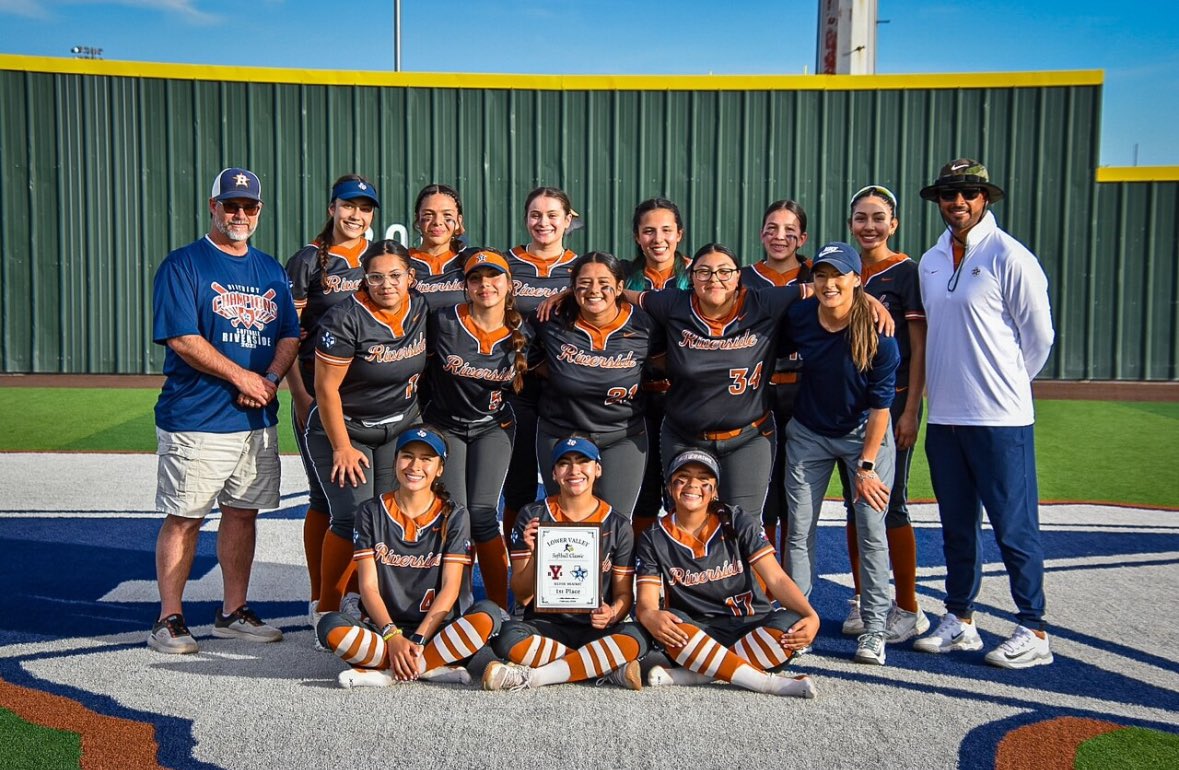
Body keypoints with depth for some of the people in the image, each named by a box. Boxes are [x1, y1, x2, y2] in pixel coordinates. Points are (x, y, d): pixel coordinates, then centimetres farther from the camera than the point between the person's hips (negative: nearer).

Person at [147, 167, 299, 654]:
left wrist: (269, 380, -6)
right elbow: (181, 338, -12)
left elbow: (290, 335, 12)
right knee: (184, 518, 0)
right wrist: (242, 376, -14)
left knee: (243, 512, 11)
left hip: (258, 419, 6)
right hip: (196, 419, -5)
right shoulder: (183, 265, -3)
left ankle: (233, 612, 22)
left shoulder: (270, 270, 15)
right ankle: (169, 619, 12)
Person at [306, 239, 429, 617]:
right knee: (354, 517, -13)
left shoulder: (422, 309, -3)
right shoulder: (346, 319, -21)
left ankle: (355, 596, 17)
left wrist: (420, 424, 13)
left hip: (401, 429, 6)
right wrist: (342, 448, -17)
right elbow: (326, 388, -17)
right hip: (344, 428, -6)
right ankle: (327, 608, 3)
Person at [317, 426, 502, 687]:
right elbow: (368, 586, -3)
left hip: (438, 628, 0)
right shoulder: (372, 512, 5)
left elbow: (450, 588, -5)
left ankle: (386, 672, -25)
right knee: (331, 626, -28)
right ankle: (439, 667, -27)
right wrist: (393, 636, -18)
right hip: (386, 627, 1)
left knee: (487, 614, -30)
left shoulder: (454, 516, 2)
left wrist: (418, 639, -18)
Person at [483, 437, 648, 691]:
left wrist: (613, 613, -16)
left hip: (595, 630, 1)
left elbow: (624, 593, 7)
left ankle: (531, 677, -25)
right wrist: (535, 554, -18)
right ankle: (611, 669, -21)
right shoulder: (533, 517, 2)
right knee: (508, 637, -33)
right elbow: (522, 595, 0)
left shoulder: (618, 526, 5)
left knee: (635, 638, -31)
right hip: (545, 625, 0)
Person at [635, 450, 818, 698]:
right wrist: (650, 616, -33)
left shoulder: (738, 523, 0)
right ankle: (771, 683, -32)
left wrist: (810, 615, -26)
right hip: (694, 632, 0)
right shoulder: (654, 538, 2)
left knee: (792, 626, -30)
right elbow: (646, 600, -7)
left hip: (747, 626, 0)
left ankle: (691, 675, -31)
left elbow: (777, 578, -8)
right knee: (670, 625, -33)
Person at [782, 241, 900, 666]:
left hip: (865, 433, -3)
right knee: (799, 528, 3)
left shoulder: (878, 333, -21)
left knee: (871, 529, -5)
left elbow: (880, 404, -16)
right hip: (808, 434, 3)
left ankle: (874, 630, 6)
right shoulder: (797, 317, -13)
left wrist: (866, 466, -15)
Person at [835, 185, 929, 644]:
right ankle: (862, 601, 22)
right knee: (856, 504, 10)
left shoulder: (906, 272, -4)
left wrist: (909, 410, -14)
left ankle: (908, 610, 10)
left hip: (890, 402, -5)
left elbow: (920, 349, -8)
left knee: (890, 506, -2)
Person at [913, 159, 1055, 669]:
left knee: (1014, 527, 0)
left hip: (1000, 419, -6)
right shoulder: (931, 262, 12)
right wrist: (946, 386, 13)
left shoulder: (1009, 257, -8)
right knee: (957, 525, 14)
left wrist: (1006, 383, 5)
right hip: (944, 417, 7)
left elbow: (1038, 335, -4)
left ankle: (1033, 631, 11)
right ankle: (959, 621, 25)